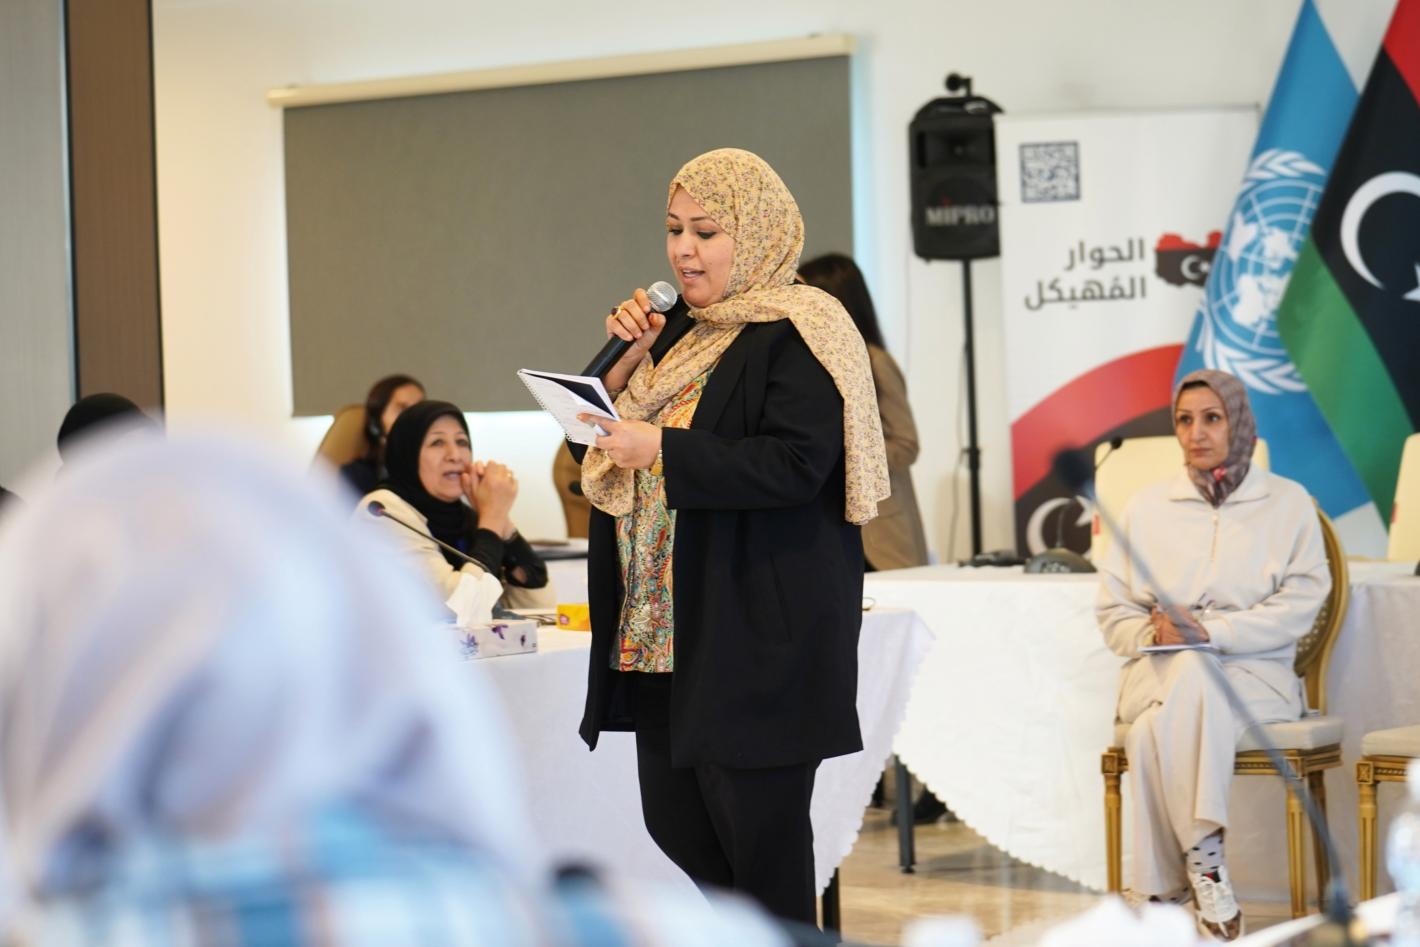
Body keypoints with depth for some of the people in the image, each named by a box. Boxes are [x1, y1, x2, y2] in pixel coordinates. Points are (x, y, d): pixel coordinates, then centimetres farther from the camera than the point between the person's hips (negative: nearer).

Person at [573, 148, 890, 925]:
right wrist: (627, 362, 5)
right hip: (664, 636, 9)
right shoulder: (690, 334, 17)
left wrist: (661, 449, -24)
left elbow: (794, 466, -22)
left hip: (759, 634, -9)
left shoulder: (796, 335, -10)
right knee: (675, 832, 11)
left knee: (761, 851, -3)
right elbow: (617, 452, 22)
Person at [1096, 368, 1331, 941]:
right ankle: (1204, 858, -34)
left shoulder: (1288, 503, 8)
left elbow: (1301, 605, -4)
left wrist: (1212, 631, -16)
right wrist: (1154, 633, -10)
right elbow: (1112, 612, 13)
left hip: (1253, 672, -2)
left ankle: (1169, 887, -32)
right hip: (1162, 672, 2)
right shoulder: (1146, 508, 15)